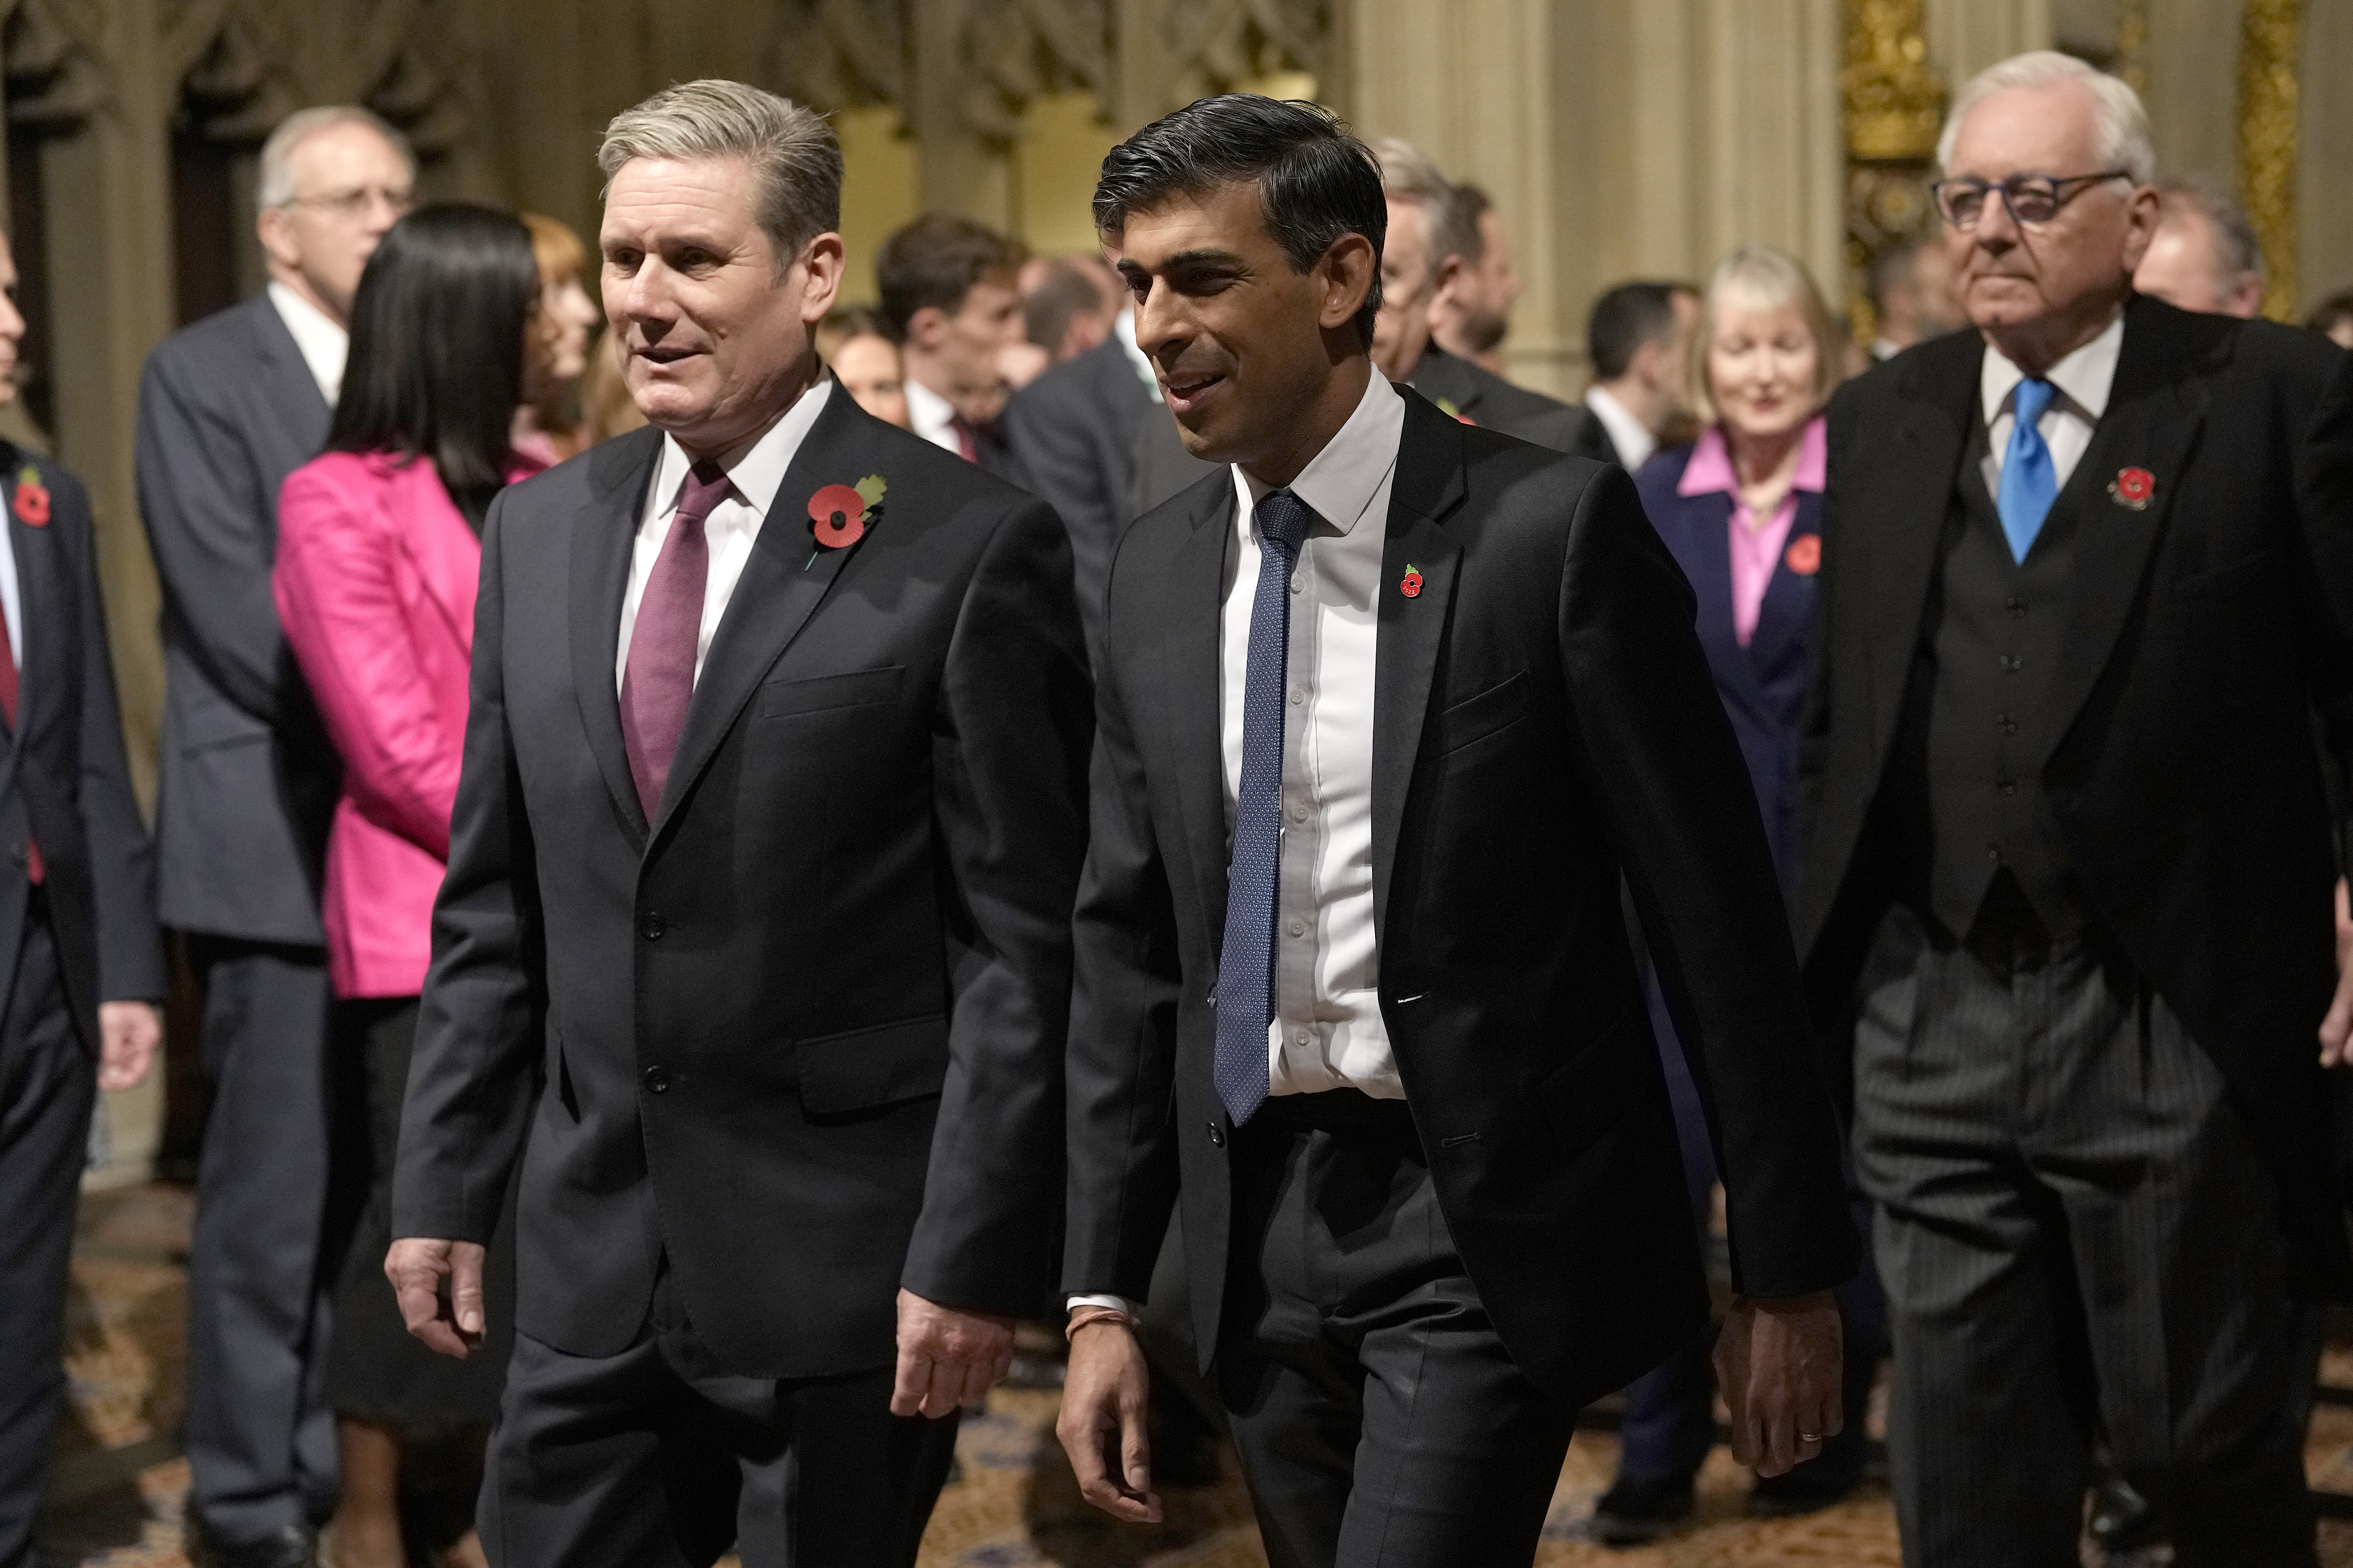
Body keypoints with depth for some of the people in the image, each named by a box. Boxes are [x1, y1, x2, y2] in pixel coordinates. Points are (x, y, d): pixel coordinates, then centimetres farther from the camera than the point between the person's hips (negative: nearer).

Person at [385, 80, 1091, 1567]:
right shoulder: (539, 532, 9)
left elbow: (1025, 941, -10)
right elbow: (491, 907, 14)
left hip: (846, 1265, -5)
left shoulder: (969, 546, -9)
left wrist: (977, 1257, -13)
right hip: (591, 1258, 5)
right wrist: (443, 1187, 10)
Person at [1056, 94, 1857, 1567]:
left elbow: (1719, 909, -8)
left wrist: (1792, 1273, -7)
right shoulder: (1157, 574, 7)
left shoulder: (1552, 529, -11)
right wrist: (1103, 1295, 8)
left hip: (1493, 1220, -6)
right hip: (1258, 1212, 6)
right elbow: (1130, 947, 12)